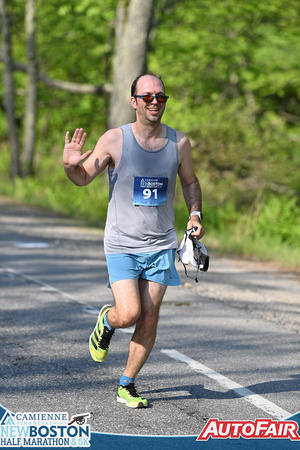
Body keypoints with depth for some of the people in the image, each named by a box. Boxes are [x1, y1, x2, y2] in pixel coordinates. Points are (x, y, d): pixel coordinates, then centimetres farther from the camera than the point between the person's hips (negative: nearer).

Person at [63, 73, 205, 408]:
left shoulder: (179, 142, 0)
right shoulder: (115, 140, -9)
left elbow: (190, 181, 17)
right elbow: (84, 178, -1)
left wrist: (195, 214, 0)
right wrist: (70, 165, -24)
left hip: (161, 246, 3)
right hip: (121, 245, -3)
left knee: (149, 319, 1)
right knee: (129, 314, -14)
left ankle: (126, 386, 17)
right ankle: (107, 320, 23)